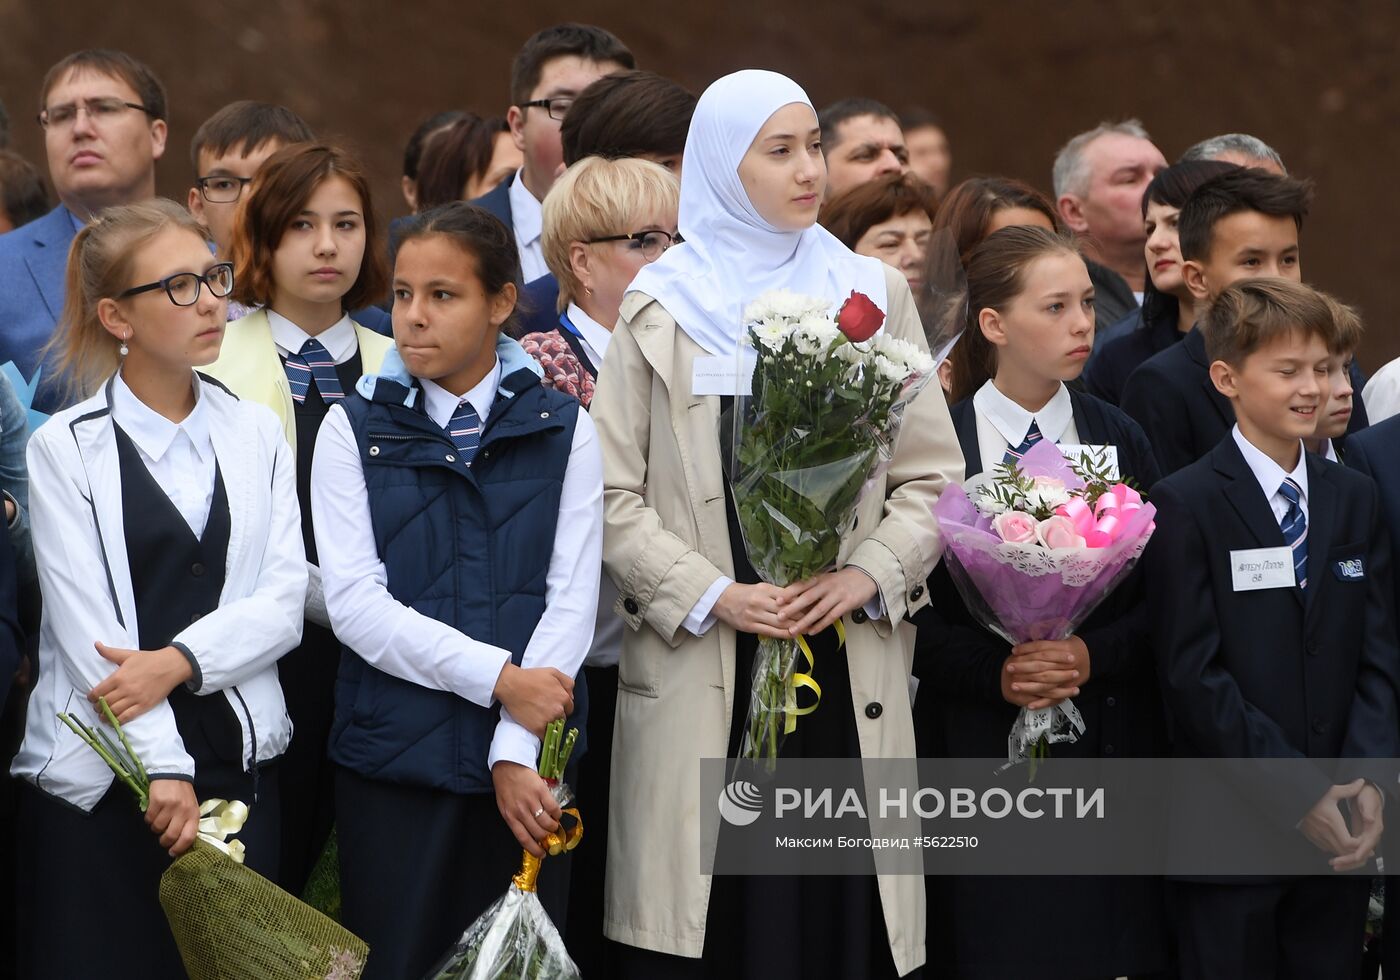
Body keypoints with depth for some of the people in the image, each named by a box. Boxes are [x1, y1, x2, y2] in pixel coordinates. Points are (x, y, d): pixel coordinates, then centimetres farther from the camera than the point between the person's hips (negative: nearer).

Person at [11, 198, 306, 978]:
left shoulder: (257, 435, 11)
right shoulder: (66, 448, -1)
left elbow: (284, 604, 2)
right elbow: (87, 624, -8)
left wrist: (177, 662, -15)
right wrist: (162, 767, -15)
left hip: (238, 760, 3)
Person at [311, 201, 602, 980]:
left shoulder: (563, 430, 5)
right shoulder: (354, 431, 4)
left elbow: (573, 598, -1)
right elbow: (355, 601, -6)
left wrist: (517, 752, -12)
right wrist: (497, 677, -15)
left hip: (526, 765, 0)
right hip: (394, 758, 0)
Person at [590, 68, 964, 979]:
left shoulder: (873, 296, 10)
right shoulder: (659, 309, 5)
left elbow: (932, 475, 9)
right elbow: (613, 496, 1)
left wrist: (865, 577, -8)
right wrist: (714, 596, -11)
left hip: (849, 676, 2)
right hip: (705, 682, -2)